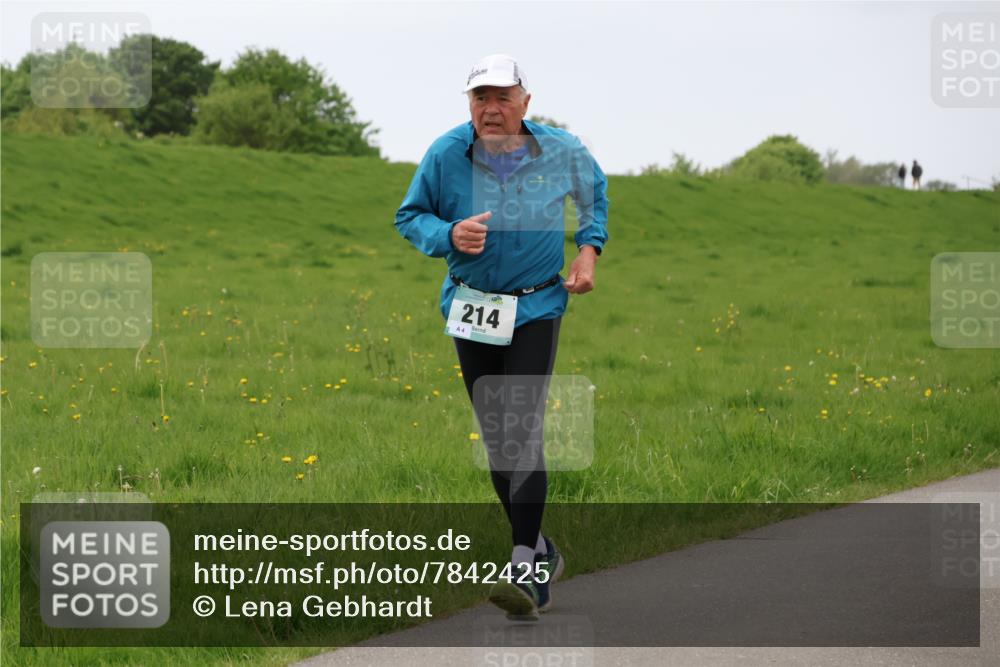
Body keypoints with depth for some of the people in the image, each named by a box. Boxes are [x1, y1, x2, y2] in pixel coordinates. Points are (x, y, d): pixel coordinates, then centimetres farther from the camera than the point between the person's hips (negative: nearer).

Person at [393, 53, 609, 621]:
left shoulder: (562, 151, -8)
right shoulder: (446, 155, -10)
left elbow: (596, 191, 14)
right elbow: (409, 217, 2)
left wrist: (589, 249, 1)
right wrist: (448, 234, -18)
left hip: (537, 308, -2)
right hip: (471, 310, 3)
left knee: (522, 432, -16)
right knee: (496, 439, 8)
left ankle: (529, 574, -20)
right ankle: (542, 551, 26)